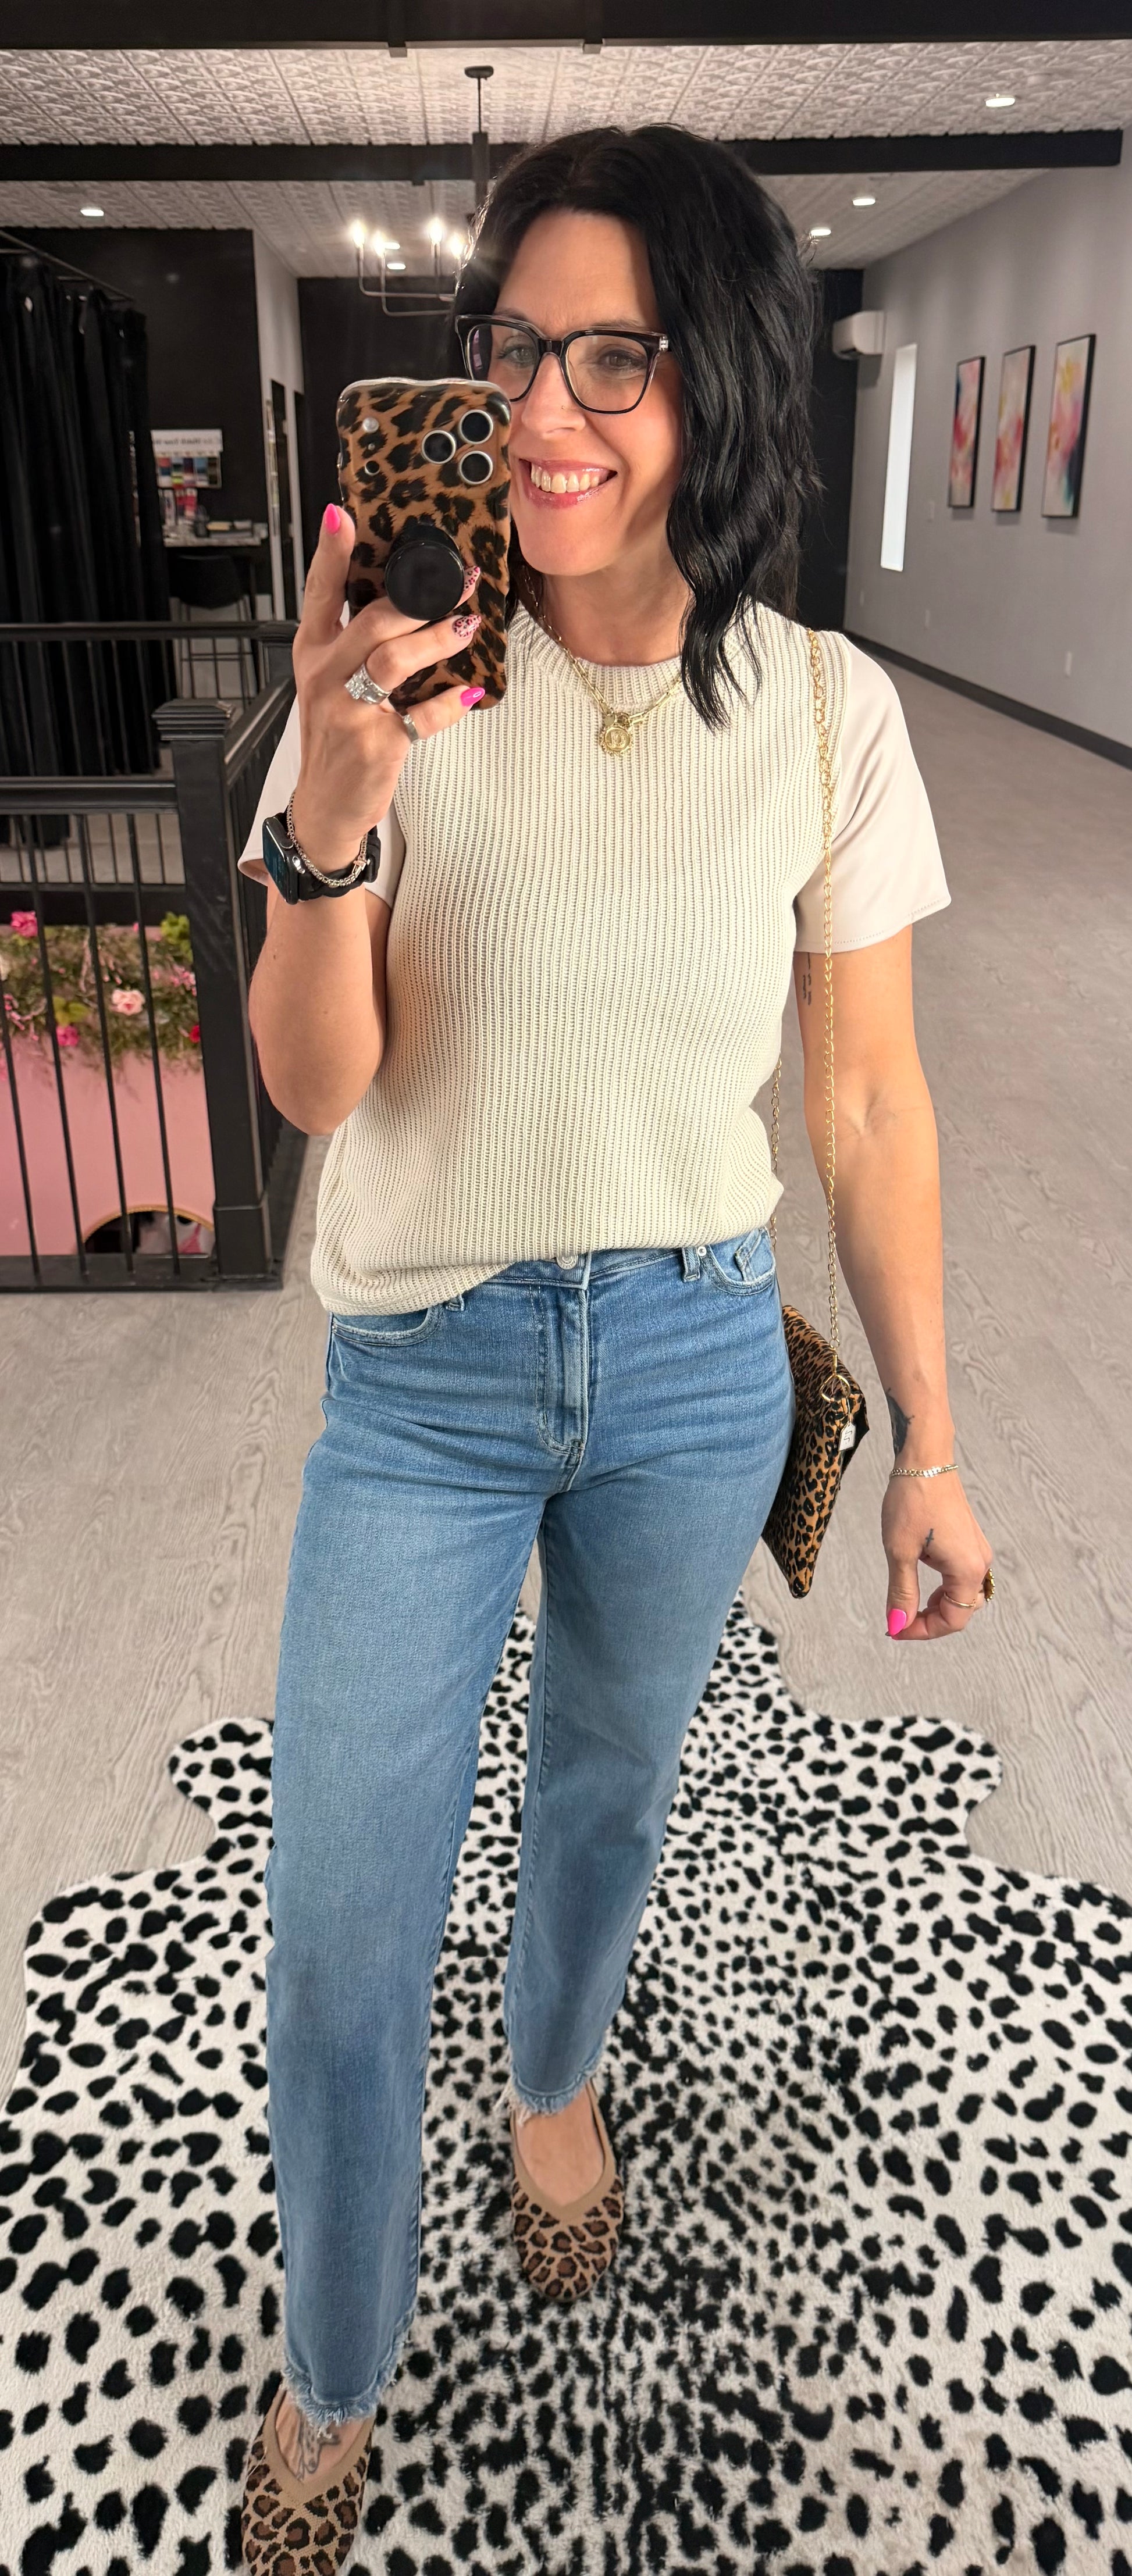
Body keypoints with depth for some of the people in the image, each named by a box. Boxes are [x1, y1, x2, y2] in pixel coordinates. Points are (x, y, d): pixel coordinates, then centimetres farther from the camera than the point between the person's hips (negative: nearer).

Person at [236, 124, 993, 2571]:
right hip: (423, 1377, 0)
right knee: (337, 1930, 6)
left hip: (698, 1372, 1)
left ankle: (555, 2078, 58)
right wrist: (334, 818, -28)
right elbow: (315, 1085, -10)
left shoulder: (826, 711, -6)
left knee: (612, 1772, 23)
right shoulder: (401, 674, -7)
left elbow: (872, 1101, -1)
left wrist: (928, 1437, 2)